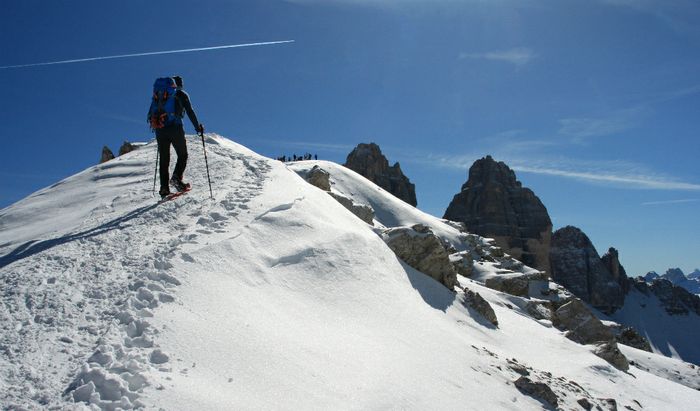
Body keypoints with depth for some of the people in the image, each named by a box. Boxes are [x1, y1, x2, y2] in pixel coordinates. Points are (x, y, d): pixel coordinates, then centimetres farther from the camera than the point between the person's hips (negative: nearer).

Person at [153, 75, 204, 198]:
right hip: (175, 127, -4)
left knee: (164, 159, 6)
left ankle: (164, 188, -2)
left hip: (160, 129, 4)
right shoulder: (181, 94, 8)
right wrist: (197, 126, 1)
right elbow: (190, 111, -3)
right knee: (182, 155, 9)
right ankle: (176, 178, -15)